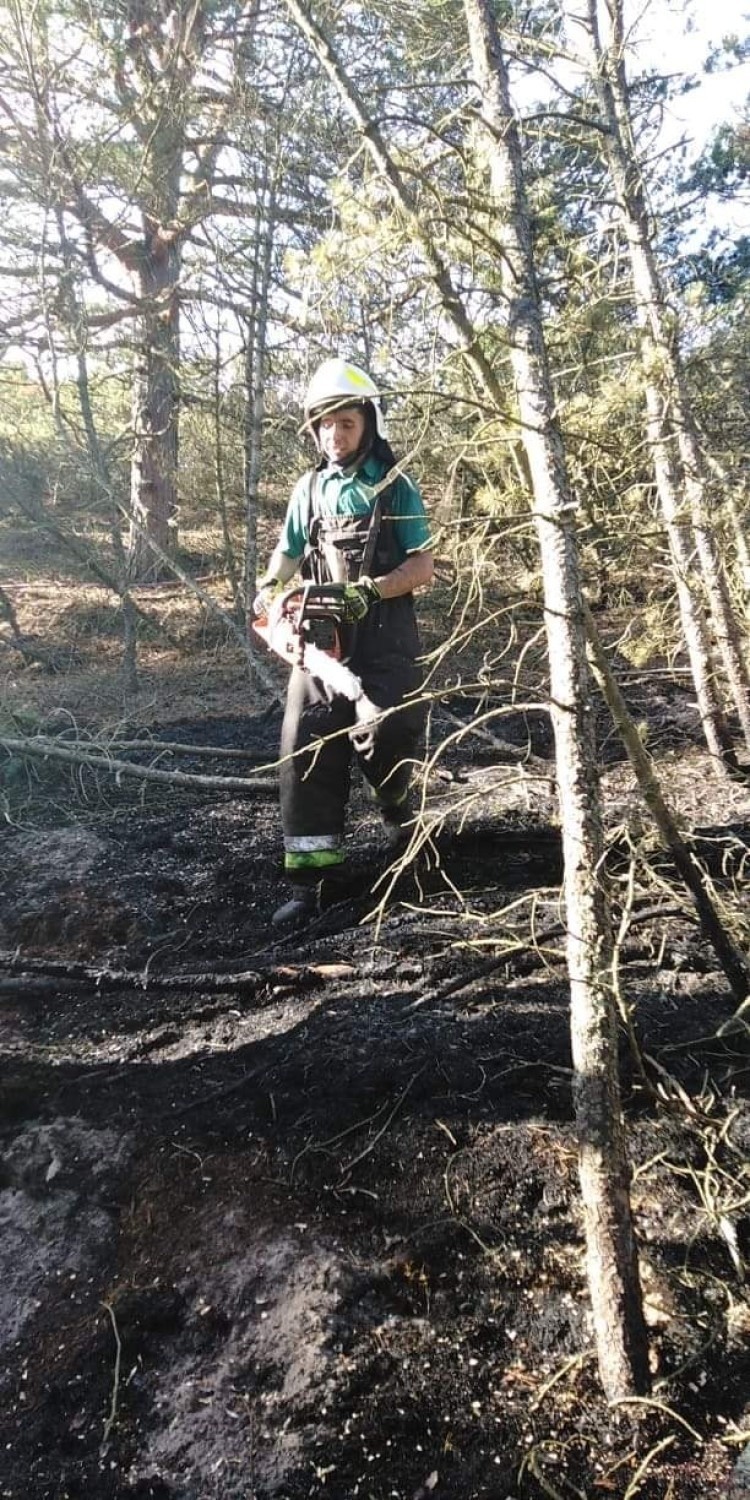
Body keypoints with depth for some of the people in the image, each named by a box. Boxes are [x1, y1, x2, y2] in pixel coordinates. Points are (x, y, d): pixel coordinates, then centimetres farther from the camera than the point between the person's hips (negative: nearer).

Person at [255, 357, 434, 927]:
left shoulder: (395, 486, -1)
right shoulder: (309, 488, 12)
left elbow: (422, 567, -5)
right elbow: (288, 552, 22)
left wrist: (369, 591, -20)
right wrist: (269, 590, 2)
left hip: (383, 637, -4)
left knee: (383, 735, -16)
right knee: (307, 751, -3)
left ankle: (398, 808, 22)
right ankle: (309, 880, 3)